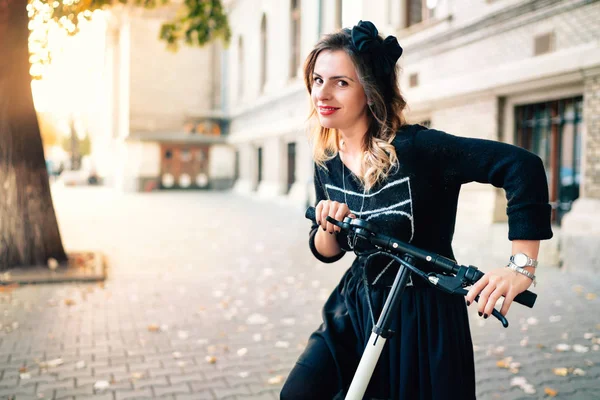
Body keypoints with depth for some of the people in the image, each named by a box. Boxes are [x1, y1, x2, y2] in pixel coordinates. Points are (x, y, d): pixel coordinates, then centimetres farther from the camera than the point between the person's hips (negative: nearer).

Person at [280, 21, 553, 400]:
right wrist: (328, 229, -16)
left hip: (423, 314, -4)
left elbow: (523, 165, -26)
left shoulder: (415, 148, -22)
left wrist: (522, 265, -27)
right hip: (357, 308, 5)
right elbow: (325, 251, 7)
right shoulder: (328, 162, -2)